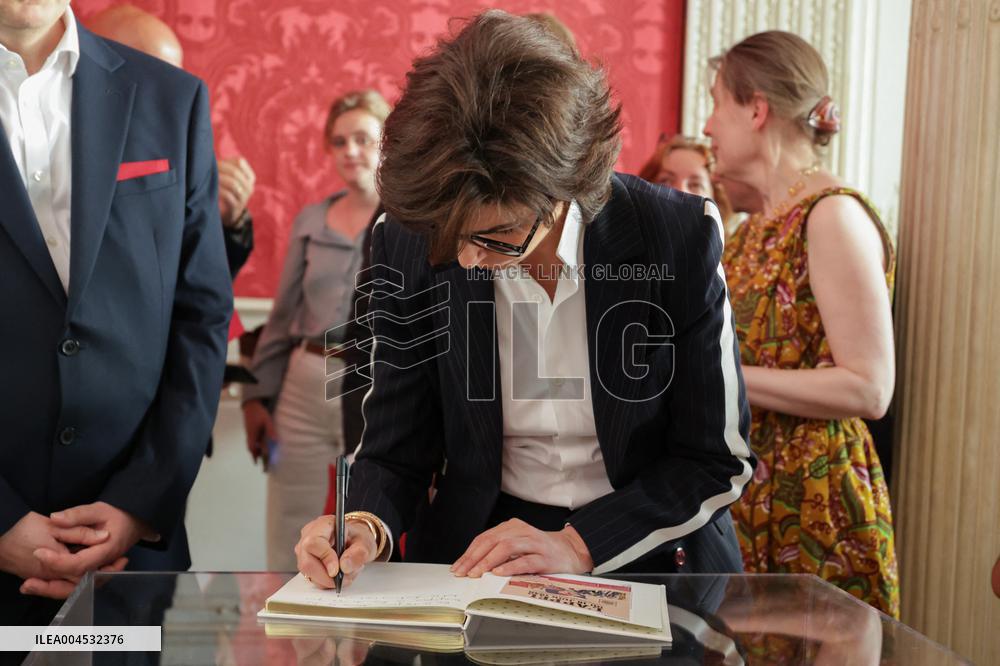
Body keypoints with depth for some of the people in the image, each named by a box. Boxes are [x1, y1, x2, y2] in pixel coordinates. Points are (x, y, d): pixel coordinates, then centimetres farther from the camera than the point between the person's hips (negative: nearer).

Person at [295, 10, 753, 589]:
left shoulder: (681, 239, -15)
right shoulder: (407, 247, -10)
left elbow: (720, 461, -7)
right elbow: (396, 452, 0)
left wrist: (578, 544, -17)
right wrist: (367, 525, -21)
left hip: (652, 560, -1)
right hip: (473, 560, 2)